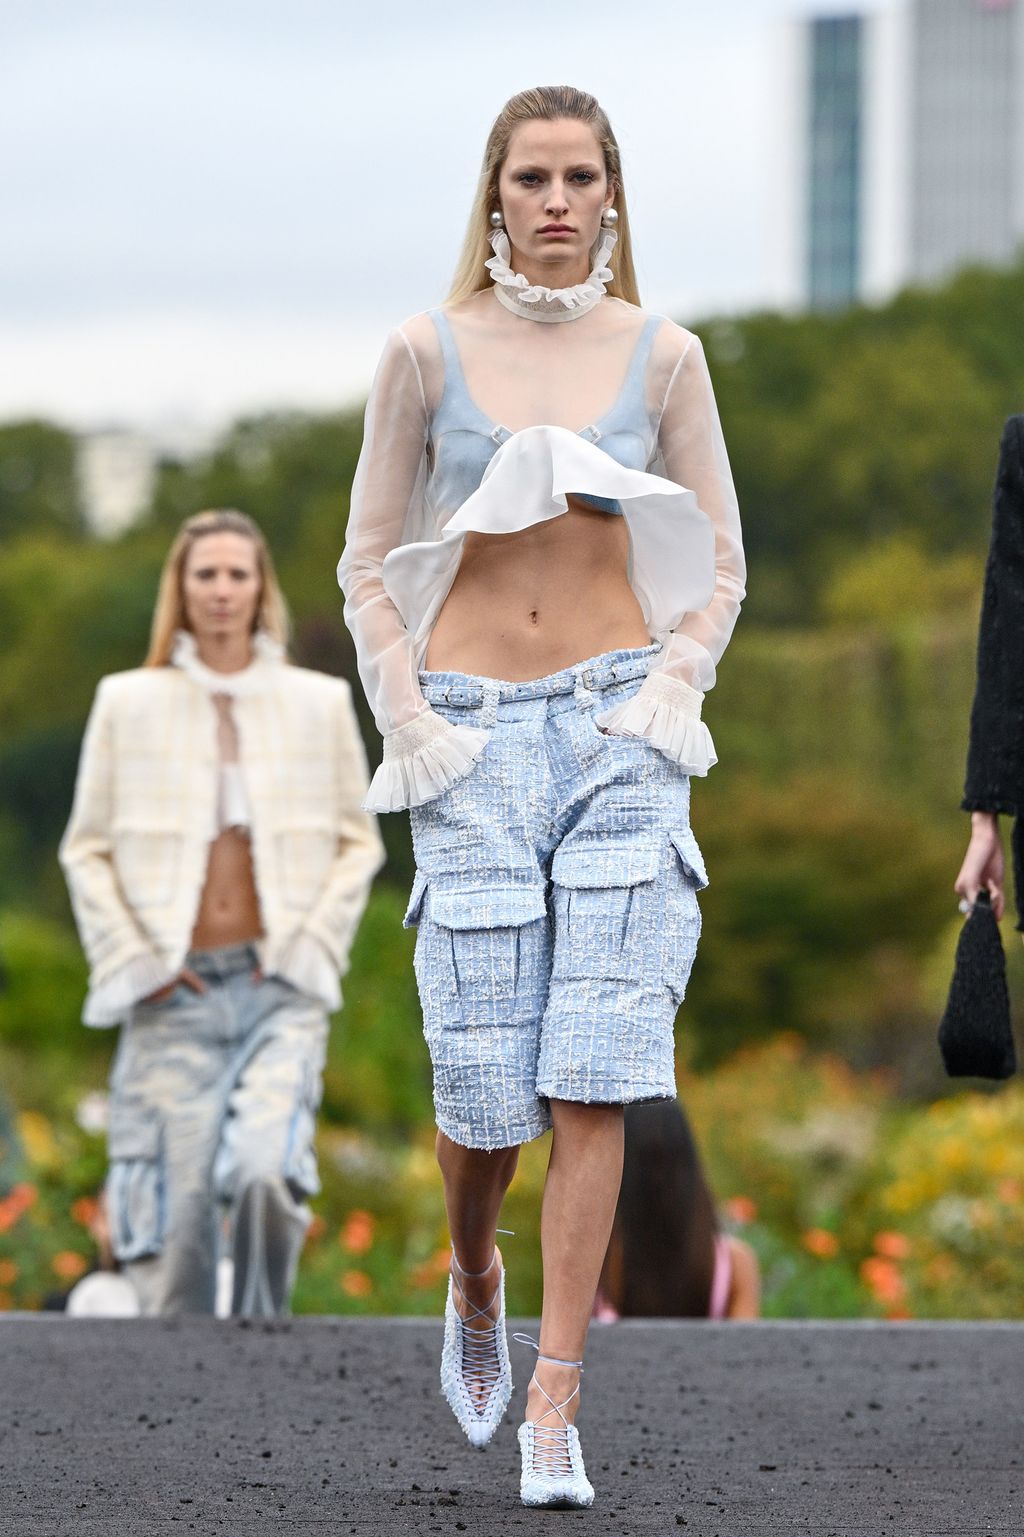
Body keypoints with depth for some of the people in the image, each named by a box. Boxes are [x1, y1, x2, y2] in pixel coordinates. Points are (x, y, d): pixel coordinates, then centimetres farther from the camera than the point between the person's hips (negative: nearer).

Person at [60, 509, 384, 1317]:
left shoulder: (320, 704, 8)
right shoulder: (128, 704, 6)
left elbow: (358, 841, 12)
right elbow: (87, 849, 9)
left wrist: (310, 942, 0)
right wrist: (134, 958, -1)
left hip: (281, 987, 0)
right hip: (173, 992, 1)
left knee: (266, 1173, -22)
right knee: (175, 1207, -6)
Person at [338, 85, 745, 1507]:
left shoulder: (661, 356, 5)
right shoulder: (426, 353, 3)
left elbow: (719, 560, 12)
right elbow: (368, 561, 7)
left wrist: (673, 688, -1)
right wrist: (408, 726, -2)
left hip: (619, 728, 1)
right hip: (474, 738, 0)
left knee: (593, 1086, -8)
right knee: (485, 1092, -3)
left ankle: (552, 1416, -4)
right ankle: (474, 1287, 31)